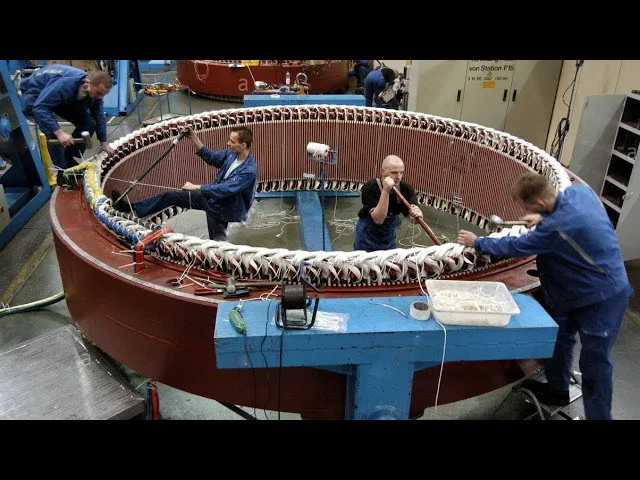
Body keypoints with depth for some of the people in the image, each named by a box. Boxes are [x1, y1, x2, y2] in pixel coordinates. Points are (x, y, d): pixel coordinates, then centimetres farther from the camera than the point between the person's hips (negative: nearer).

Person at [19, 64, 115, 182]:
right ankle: (64, 172, -10)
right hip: (34, 94, -7)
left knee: (89, 124, -7)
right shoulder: (64, 84, -42)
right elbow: (39, 107, -42)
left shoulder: (95, 90, -19)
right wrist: (59, 132, -49)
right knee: (53, 133, -27)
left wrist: (104, 143, -2)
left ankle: (69, 161, 9)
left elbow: (98, 115, -4)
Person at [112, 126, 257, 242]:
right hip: (214, 196, 8)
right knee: (171, 195, 7)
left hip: (226, 209, -8)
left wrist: (195, 187, -22)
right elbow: (212, 157, 11)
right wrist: (195, 139, -1)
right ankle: (131, 208, 15)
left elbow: (224, 190, -31)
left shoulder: (249, 171, -30)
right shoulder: (232, 153, -6)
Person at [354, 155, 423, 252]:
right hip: (368, 234, -3)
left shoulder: (406, 188, -17)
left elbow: (414, 217, -27)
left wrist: (417, 214, -51)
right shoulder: (370, 188, -27)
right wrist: (385, 191, -45)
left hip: (389, 233, 3)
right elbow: (378, 219, -37)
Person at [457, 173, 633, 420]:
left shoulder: (555, 228, -34)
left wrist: (477, 242, -7)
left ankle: (598, 415, 15)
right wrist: (544, 217, 0)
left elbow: (515, 247, -20)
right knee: (559, 339, 21)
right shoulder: (580, 191, -10)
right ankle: (557, 390, 41)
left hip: (602, 298, -10)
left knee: (595, 362, 1)